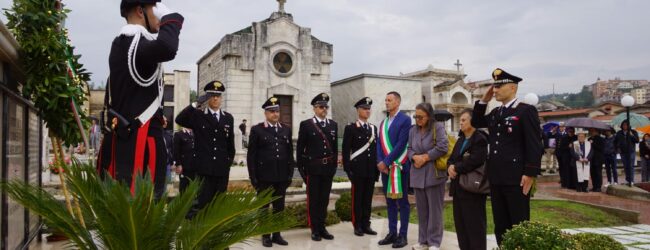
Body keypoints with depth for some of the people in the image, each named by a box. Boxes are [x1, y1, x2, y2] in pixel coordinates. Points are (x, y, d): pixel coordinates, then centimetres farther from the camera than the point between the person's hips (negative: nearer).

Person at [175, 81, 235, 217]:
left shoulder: (228, 118, 10)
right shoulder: (198, 115, 1)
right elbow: (179, 120, -17)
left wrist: (229, 161, 12)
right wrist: (196, 104, -18)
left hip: (222, 169, 3)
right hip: (204, 169, -3)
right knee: (200, 203, -3)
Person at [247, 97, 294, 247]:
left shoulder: (286, 130, 9)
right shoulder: (257, 130, -2)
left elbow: (290, 153, 10)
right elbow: (251, 155, -3)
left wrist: (290, 173, 5)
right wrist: (253, 177, -8)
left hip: (282, 176, 3)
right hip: (264, 176, -3)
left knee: (279, 207, 9)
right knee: (264, 207, 6)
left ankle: (277, 235, 19)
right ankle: (266, 236, 17)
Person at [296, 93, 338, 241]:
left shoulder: (333, 125, 10)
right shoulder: (306, 124, -3)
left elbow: (335, 147, 12)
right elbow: (300, 148, -3)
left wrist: (334, 165, 7)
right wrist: (301, 168, -6)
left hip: (328, 168, 4)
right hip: (313, 168, -4)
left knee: (324, 199, 9)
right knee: (313, 199, 4)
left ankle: (322, 227, 19)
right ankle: (315, 229, 12)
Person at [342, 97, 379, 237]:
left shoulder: (373, 128, 14)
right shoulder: (350, 128, -2)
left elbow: (376, 149, 14)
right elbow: (345, 150, -6)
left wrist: (377, 168, 8)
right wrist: (347, 169, -12)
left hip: (371, 169, 5)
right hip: (357, 169, -5)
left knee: (368, 198, 8)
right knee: (357, 198, 1)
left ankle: (366, 225, 14)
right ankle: (357, 226, 8)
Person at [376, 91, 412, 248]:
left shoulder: (405, 119, -7)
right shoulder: (383, 122, 15)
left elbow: (401, 144, -15)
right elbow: (379, 143, 10)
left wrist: (386, 161, -15)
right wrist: (380, 162, -5)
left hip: (399, 166, -7)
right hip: (385, 167, 7)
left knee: (402, 201, 1)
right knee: (390, 201, 11)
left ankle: (402, 235, 8)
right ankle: (392, 233, 19)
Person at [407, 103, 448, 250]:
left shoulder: (438, 127, -4)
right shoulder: (413, 130, 13)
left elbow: (442, 147, -15)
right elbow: (409, 149, 14)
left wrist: (425, 157, -13)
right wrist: (415, 157, -9)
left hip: (433, 174, -5)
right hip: (417, 175, 5)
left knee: (434, 209, 0)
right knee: (421, 209, 11)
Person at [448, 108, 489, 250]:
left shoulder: (480, 139, -11)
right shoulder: (460, 140, 18)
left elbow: (475, 160, -23)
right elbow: (451, 159, 16)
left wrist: (457, 168, -12)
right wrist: (451, 167, -7)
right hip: (458, 187, 9)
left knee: (475, 224, -2)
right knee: (460, 223, 13)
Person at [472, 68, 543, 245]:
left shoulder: (526, 110, -7)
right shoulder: (495, 113, 14)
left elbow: (535, 145, -12)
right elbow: (476, 122, 27)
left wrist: (530, 174, -17)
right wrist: (484, 100, 14)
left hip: (516, 179, -7)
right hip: (496, 179, 7)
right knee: (500, 227, 14)